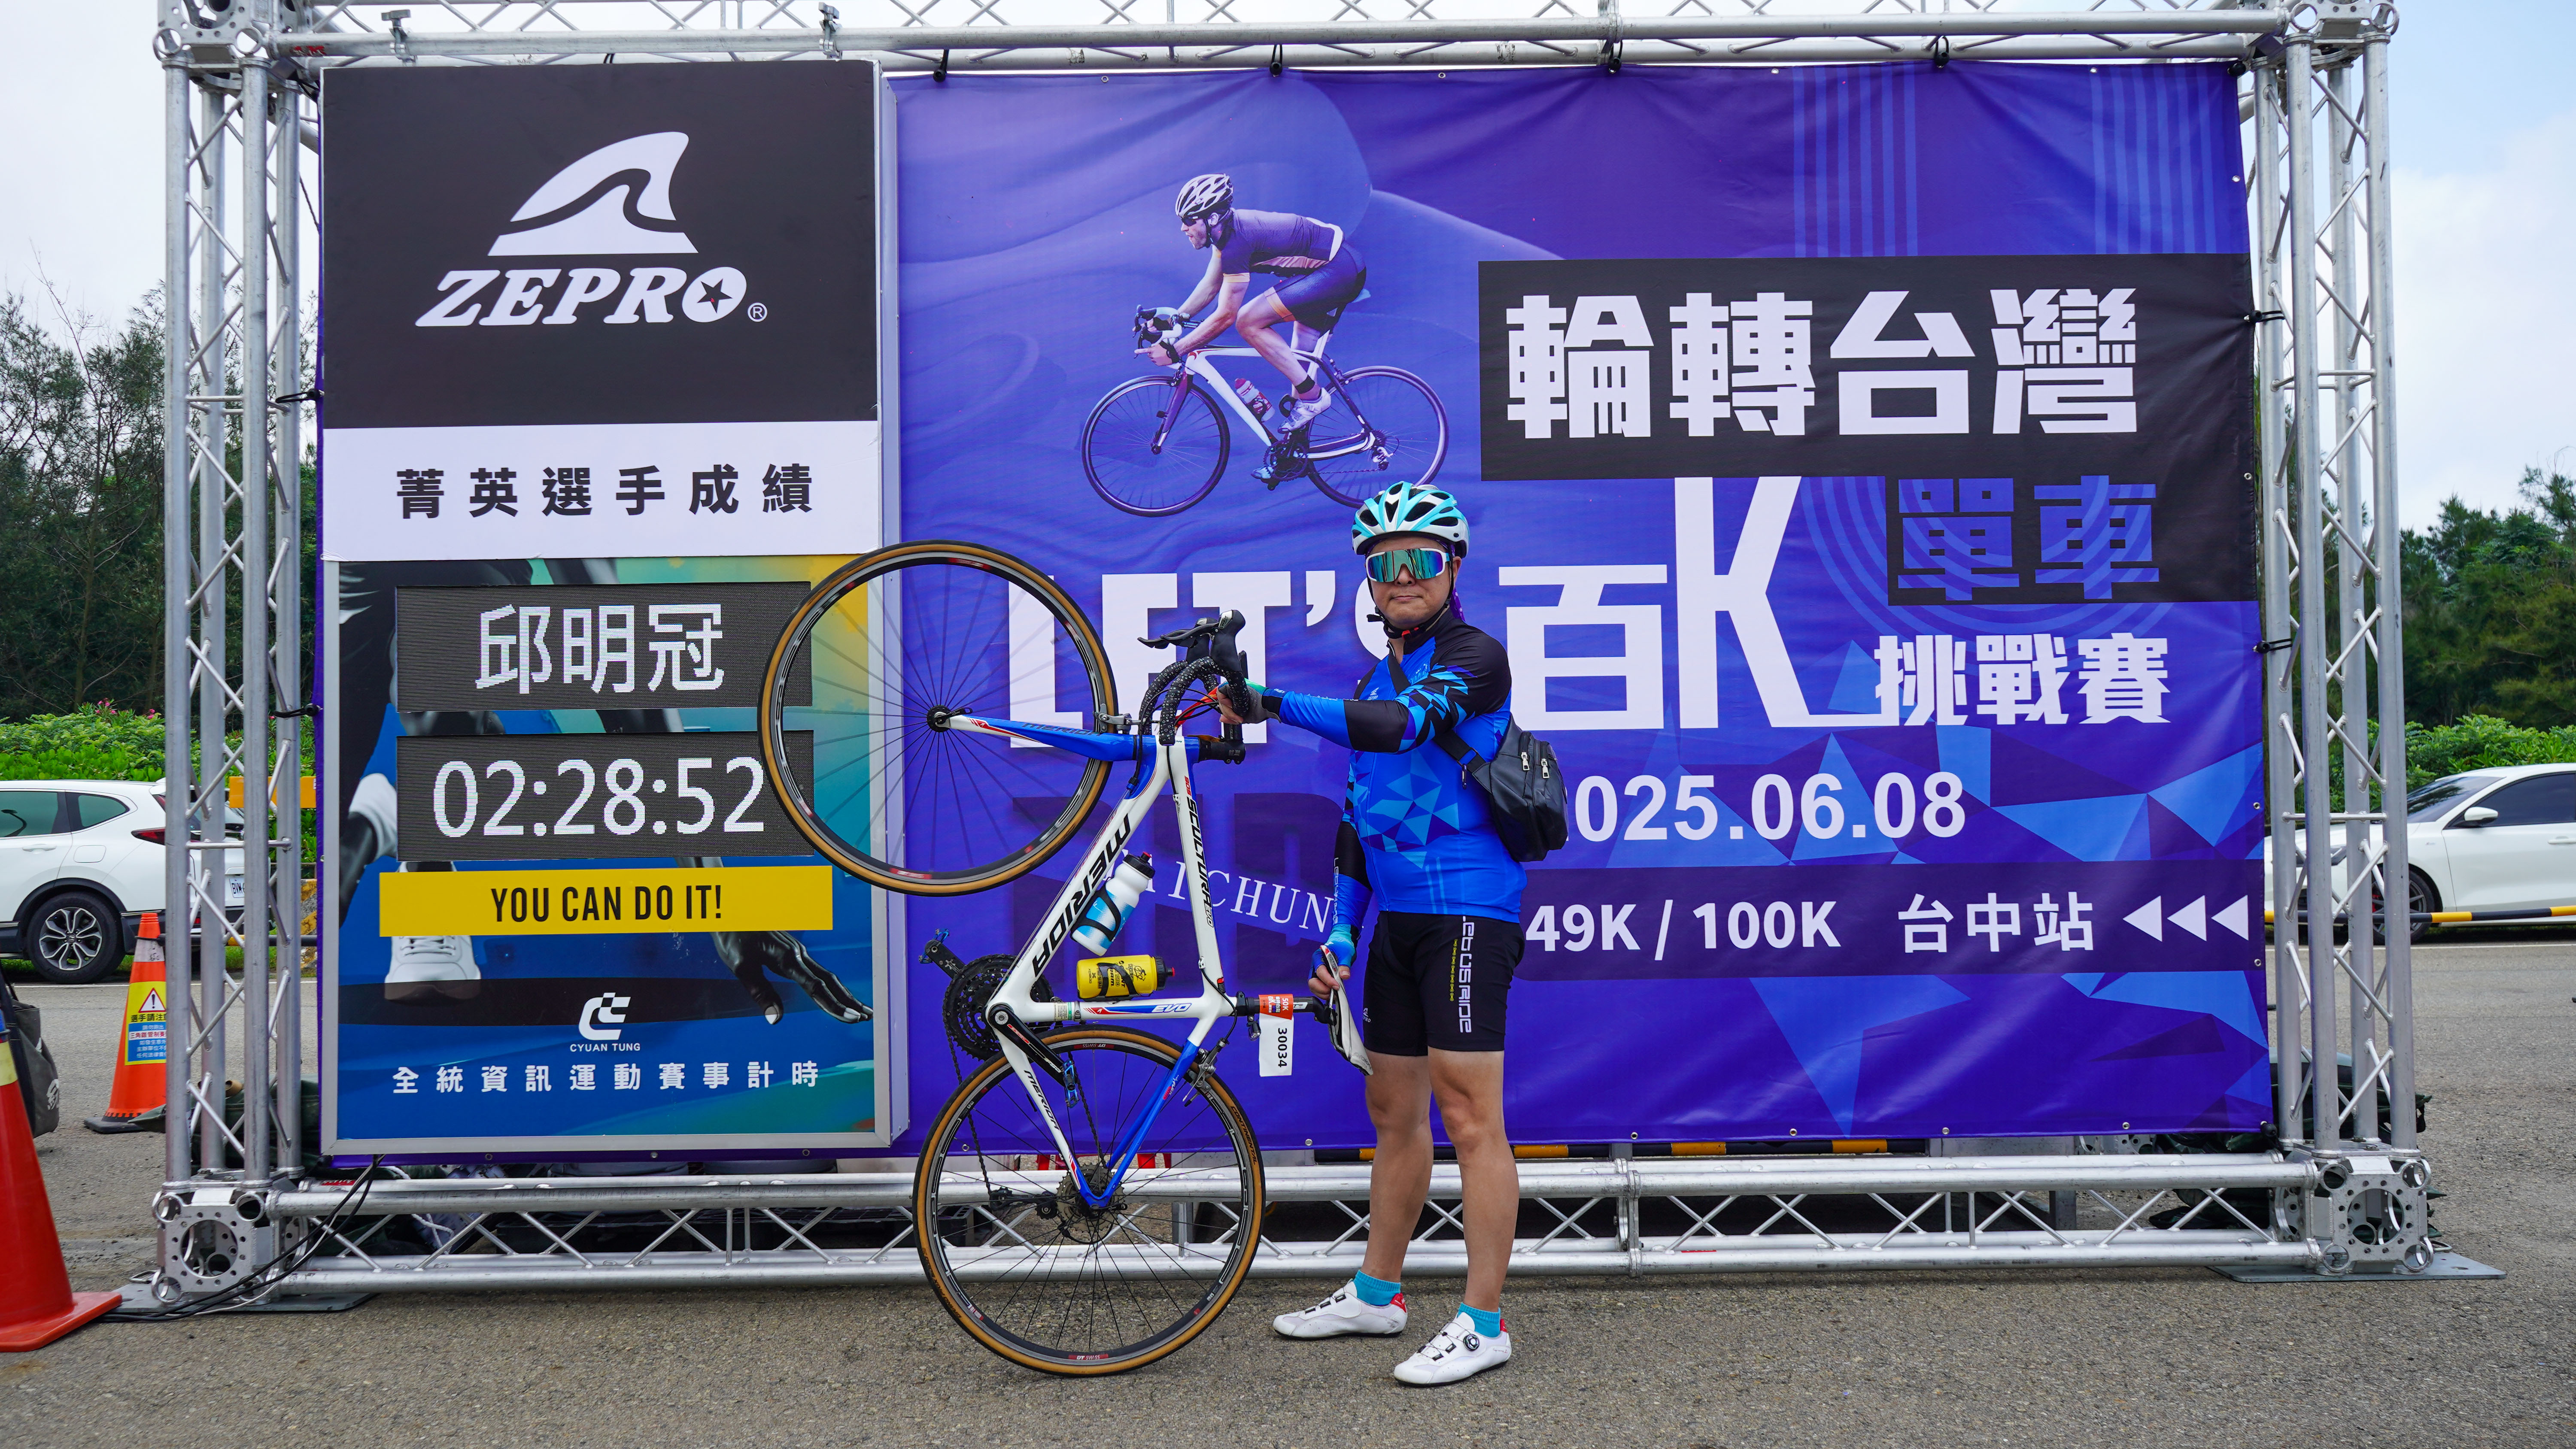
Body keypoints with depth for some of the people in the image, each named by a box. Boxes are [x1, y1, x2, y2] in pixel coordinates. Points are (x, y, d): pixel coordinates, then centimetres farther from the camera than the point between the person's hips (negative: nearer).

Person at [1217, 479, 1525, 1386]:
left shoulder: (1475, 656, -7)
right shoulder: (1378, 682, 19)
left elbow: (1402, 726, -27)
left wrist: (1276, 705, -34)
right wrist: (1341, 929, 12)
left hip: (1465, 912, -8)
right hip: (1397, 918, 8)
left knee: (1468, 1116, -7)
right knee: (1393, 1112, 15)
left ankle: (1483, 1323, 0)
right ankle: (1376, 1294, 27)